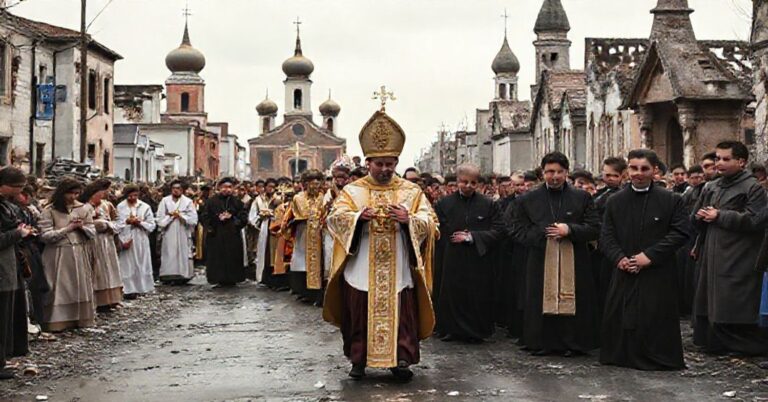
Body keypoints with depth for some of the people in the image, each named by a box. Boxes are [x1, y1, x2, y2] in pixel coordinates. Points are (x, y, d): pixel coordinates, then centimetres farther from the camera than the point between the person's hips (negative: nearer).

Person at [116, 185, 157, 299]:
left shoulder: (145, 207, 3)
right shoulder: (120, 207, 0)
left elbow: (152, 225, 1)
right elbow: (117, 225, -2)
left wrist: (140, 223, -11)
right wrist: (127, 221, -12)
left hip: (141, 240, 1)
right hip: (126, 239, -1)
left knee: (141, 264, 4)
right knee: (128, 264, -2)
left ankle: (140, 288, 12)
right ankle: (129, 290, 1)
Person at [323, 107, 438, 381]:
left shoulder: (411, 191, 7)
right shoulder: (353, 190, 6)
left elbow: (429, 221, -2)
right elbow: (335, 217, -7)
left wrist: (409, 219, -23)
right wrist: (360, 216, -26)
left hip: (398, 270, 0)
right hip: (361, 270, 0)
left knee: (401, 314, -2)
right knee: (360, 314, 4)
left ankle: (401, 359, 5)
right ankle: (359, 359, 15)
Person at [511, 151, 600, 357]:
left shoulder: (582, 198, 6)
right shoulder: (528, 200, 6)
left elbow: (594, 228, 2)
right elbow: (519, 231, 2)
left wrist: (569, 230, -13)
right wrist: (543, 233, -12)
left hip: (574, 265, 0)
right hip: (541, 265, 0)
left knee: (572, 305, 0)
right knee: (542, 304, 2)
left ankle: (572, 344, 10)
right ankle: (542, 343, 11)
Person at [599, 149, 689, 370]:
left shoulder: (672, 200, -1)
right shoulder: (615, 201, 8)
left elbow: (680, 233, -7)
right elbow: (606, 236, 7)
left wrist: (650, 255, -14)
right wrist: (618, 257, -12)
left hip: (657, 274, -3)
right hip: (624, 273, 3)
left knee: (656, 321, -2)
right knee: (621, 318, 5)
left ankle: (657, 358, 11)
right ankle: (622, 356, 18)